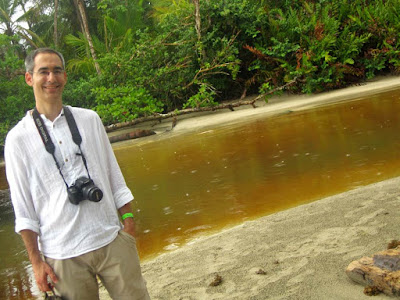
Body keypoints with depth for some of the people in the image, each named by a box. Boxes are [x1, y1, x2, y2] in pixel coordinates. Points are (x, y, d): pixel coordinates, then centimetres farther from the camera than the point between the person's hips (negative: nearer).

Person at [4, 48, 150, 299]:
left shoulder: (89, 120, 6)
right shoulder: (18, 139, 0)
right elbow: (23, 208, 1)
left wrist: (128, 221, 8)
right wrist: (36, 261, 1)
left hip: (112, 240, 2)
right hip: (62, 254, -2)